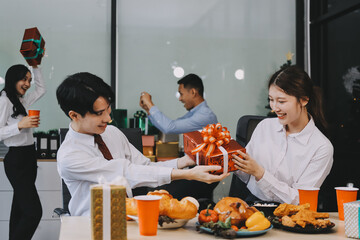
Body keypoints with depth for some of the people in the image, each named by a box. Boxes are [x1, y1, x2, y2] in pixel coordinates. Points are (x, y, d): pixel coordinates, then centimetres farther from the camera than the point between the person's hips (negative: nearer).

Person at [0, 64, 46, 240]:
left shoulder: (23, 100, 13)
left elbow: (41, 89, 30)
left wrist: (36, 67, 22)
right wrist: (20, 125, -23)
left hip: (28, 158, 9)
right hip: (17, 160, -9)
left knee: (20, 208, 12)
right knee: (34, 211, -15)